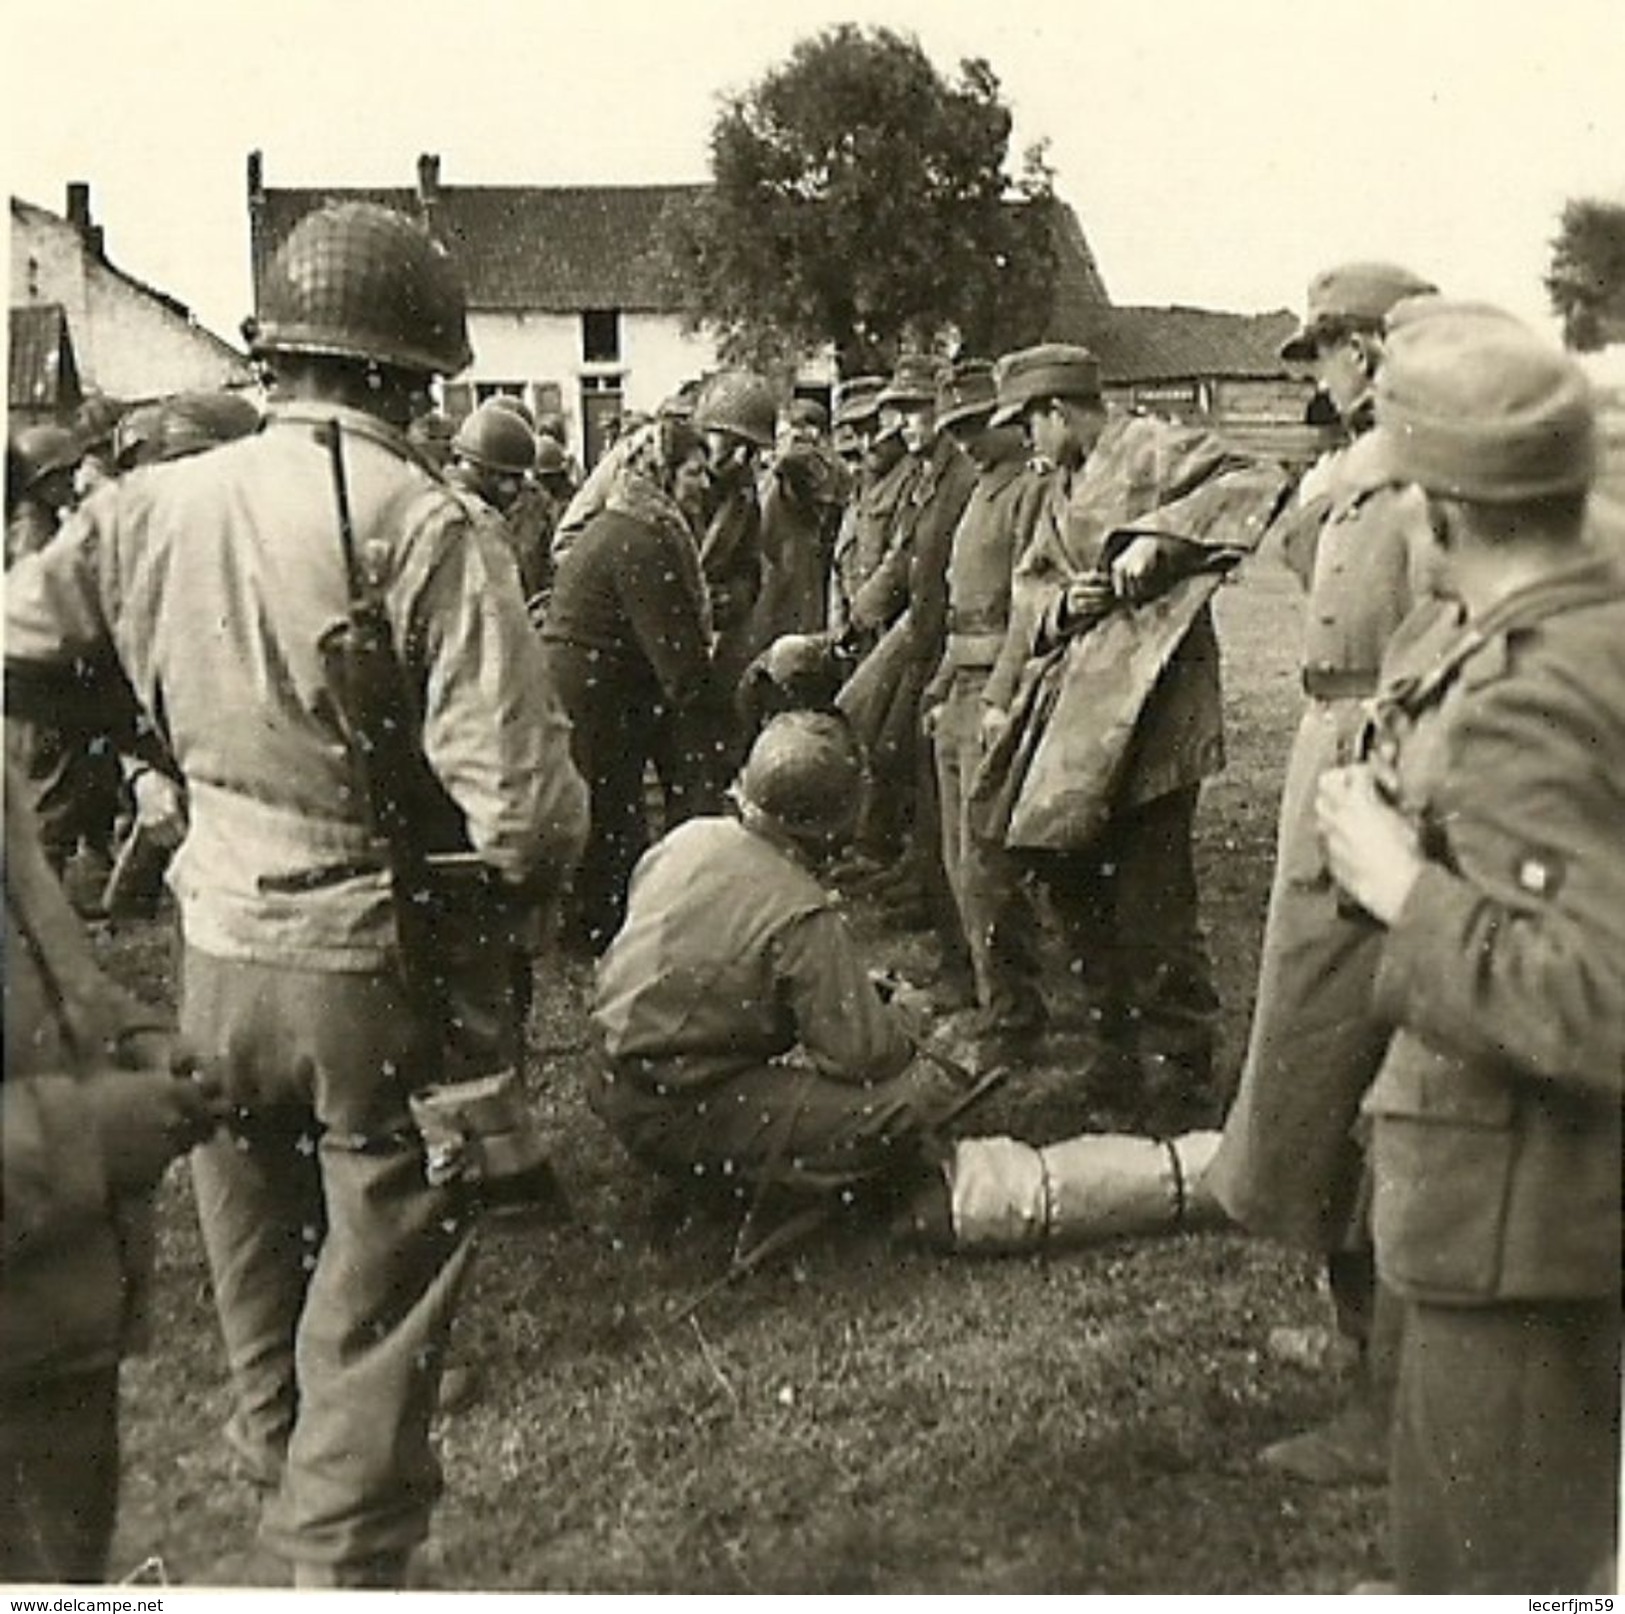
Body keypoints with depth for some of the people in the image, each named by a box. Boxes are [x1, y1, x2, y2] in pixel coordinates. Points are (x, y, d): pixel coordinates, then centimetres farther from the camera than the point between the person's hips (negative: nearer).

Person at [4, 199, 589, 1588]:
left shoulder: (150, 508, -3)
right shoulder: (421, 527, -18)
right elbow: (526, 817, -23)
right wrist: (523, 873, 0)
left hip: (215, 965, 5)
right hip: (385, 980, -5)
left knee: (260, 1310, 24)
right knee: (371, 1340, 11)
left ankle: (287, 1505, 44)